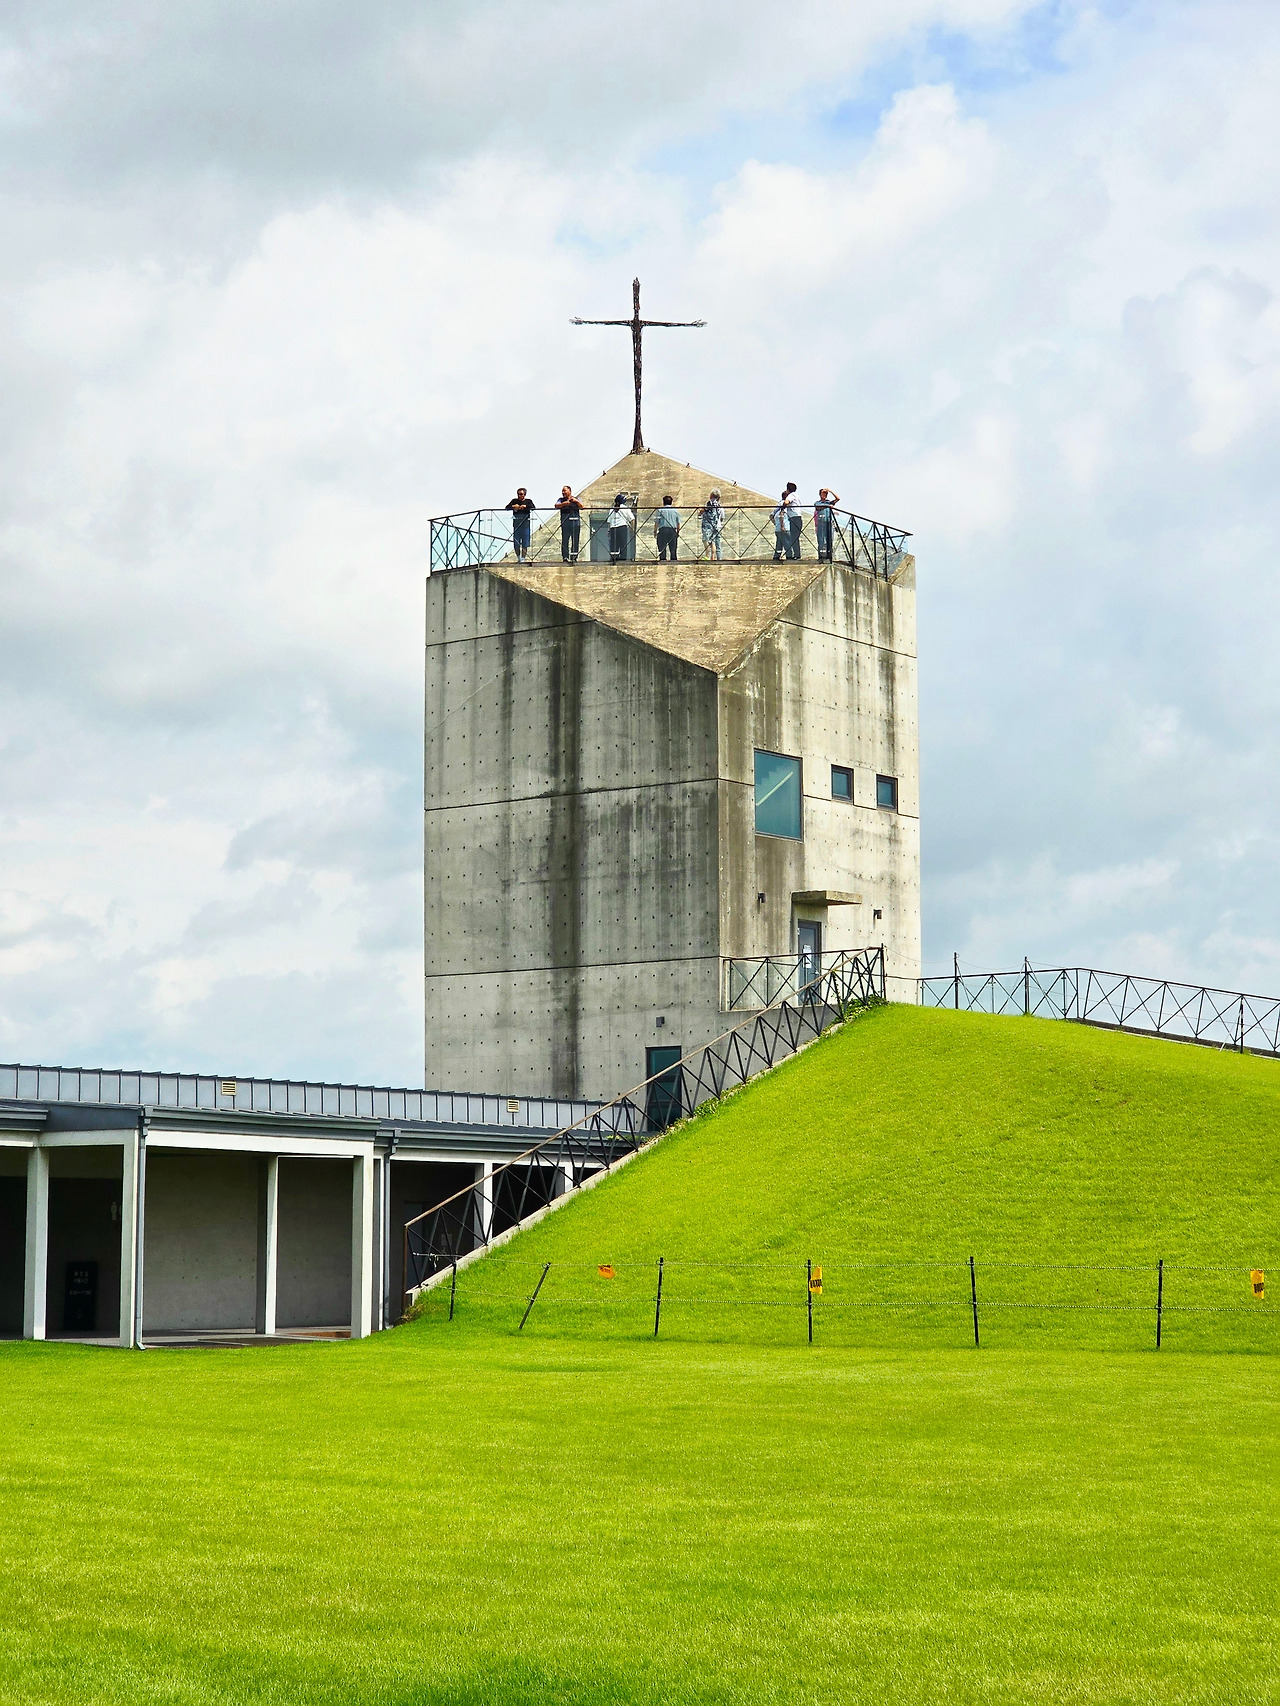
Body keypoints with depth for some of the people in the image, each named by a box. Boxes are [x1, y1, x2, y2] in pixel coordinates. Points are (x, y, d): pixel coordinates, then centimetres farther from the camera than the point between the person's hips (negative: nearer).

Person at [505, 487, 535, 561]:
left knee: (525, 542, -2)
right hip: (516, 524, 1)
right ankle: (518, 557, 18)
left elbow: (533, 507, -6)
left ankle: (523, 557, 3)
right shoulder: (514, 501, 14)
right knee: (516, 542, 3)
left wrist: (525, 506, -21)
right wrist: (513, 506, -14)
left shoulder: (528, 501, 10)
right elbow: (507, 507, 5)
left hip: (525, 524, -1)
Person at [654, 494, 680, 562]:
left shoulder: (660, 510, 2)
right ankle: (673, 559, 0)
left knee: (662, 548, -3)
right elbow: (678, 524, 12)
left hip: (663, 530, -3)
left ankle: (663, 559, -10)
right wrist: (678, 532, 20)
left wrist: (655, 532, 5)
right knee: (673, 548, 4)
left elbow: (656, 522, -1)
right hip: (673, 530, 3)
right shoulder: (675, 511, 11)